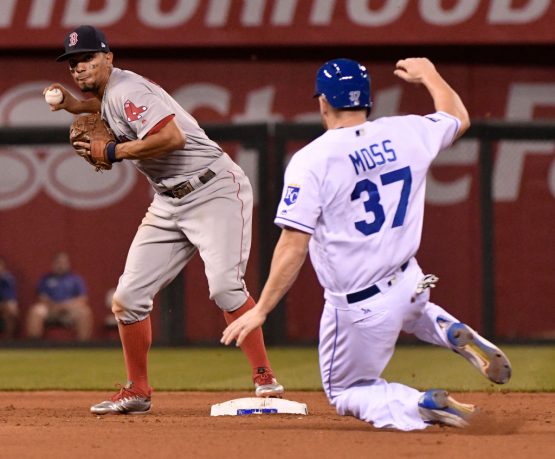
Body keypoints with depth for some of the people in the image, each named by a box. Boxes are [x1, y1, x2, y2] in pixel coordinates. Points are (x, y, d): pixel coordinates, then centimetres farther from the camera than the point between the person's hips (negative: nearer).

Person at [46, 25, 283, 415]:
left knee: (224, 286, -25)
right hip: (169, 203, 10)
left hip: (215, 190, -10)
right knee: (129, 296, 3)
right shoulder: (108, 94, 12)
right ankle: (138, 392, 13)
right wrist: (76, 105, 18)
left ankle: (264, 378, -19)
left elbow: (173, 137, -28)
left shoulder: (125, 90, -16)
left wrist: (115, 152, -19)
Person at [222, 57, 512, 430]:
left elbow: (294, 246, -20)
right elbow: (459, 117, 20)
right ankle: (453, 333, 8)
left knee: (345, 392, 17)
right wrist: (429, 75, 37)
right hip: (412, 285, 5)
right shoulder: (407, 134, -2)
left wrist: (261, 310, -14)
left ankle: (423, 406, -13)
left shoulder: (311, 161, -17)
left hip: (361, 311, -5)